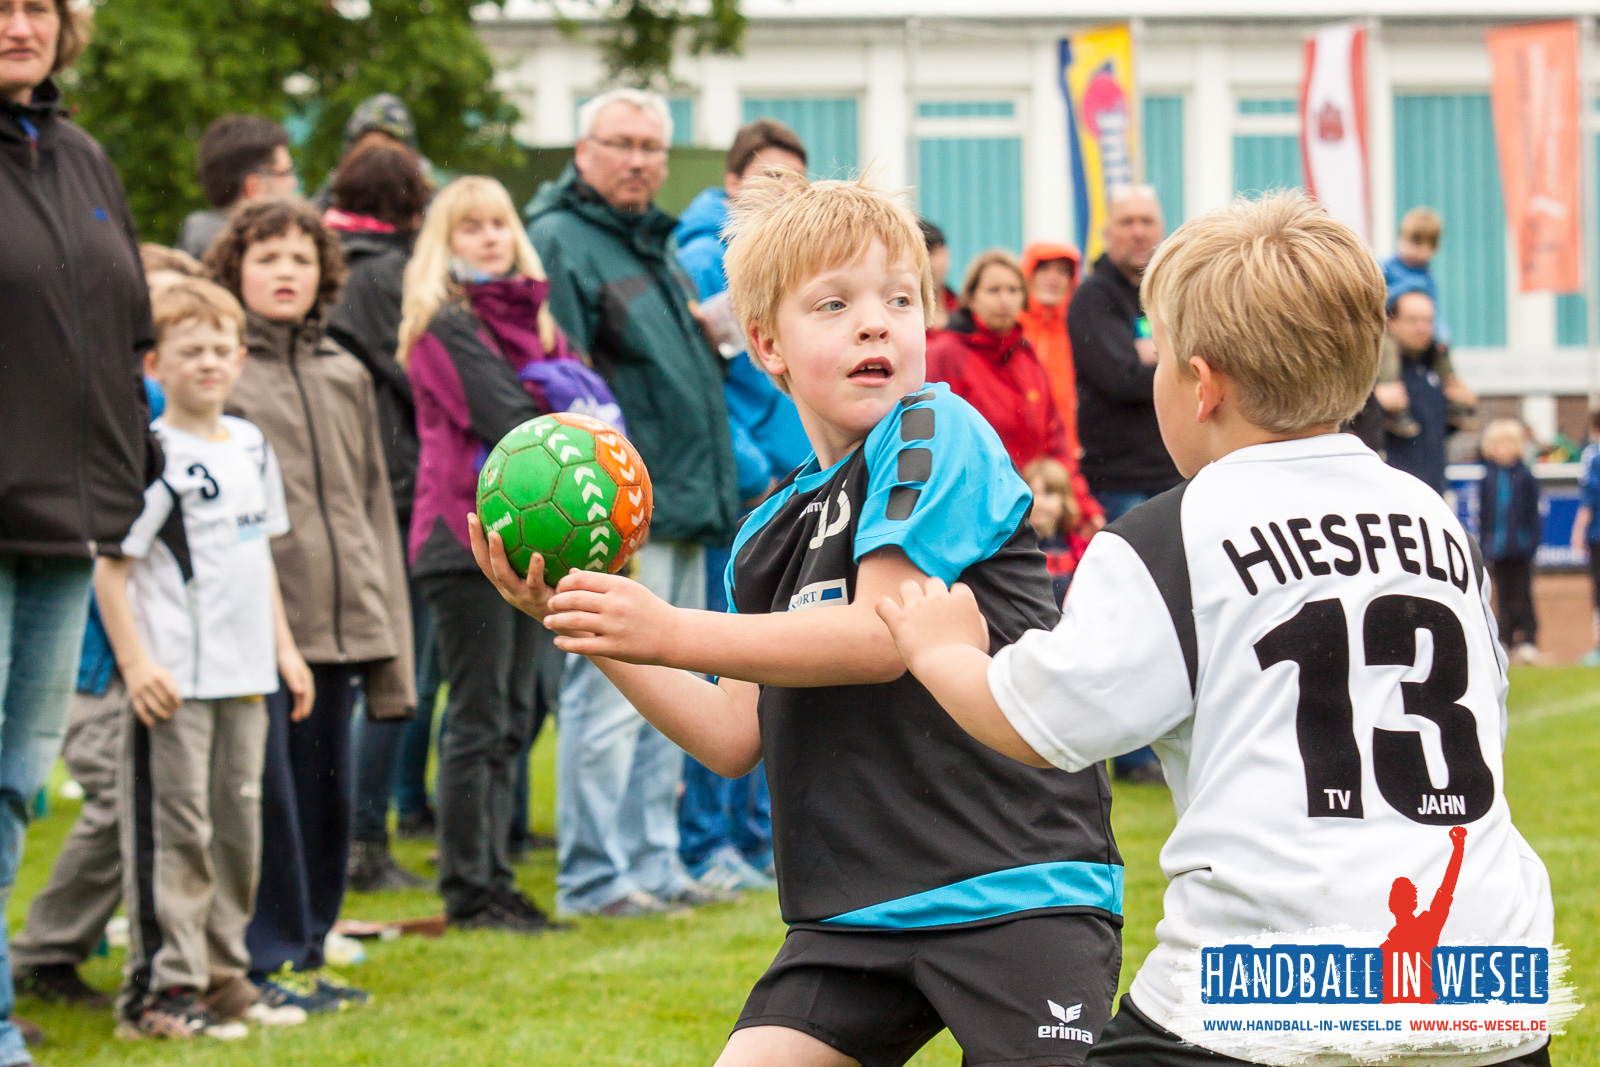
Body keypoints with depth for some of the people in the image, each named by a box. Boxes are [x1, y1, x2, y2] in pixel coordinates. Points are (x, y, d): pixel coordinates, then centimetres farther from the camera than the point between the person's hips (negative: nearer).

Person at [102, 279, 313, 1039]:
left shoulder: (250, 445, 12)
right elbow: (111, 567, -13)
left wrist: (284, 646, 18)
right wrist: (135, 662, -19)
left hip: (244, 677, 8)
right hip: (173, 682, -7)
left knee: (238, 825, 12)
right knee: (174, 832, -6)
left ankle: (224, 976, 22)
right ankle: (160, 988, -2)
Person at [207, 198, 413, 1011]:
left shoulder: (346, 376, 16)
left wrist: (389, 641, 13)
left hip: (341, 628, 6)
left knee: (327, 796, 10)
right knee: (267, 794, -5)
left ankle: (306, 951, 20)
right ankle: (269, 958, 4)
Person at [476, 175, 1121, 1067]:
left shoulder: (936, 432, -7)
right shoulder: (771, 535, 14)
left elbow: (881, 638, -16)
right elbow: (737, 739, 14)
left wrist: (670, 633, -14)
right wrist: (589, 627, 7)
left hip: (1014, 884, -6)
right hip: (858, 909, 7)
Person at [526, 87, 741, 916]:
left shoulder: (656, 243, 20)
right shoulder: (559, 242, -8)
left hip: (682, 508, 9)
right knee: (609, 697, -7)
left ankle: (652, 862, 18)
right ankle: (593, 876, -3)